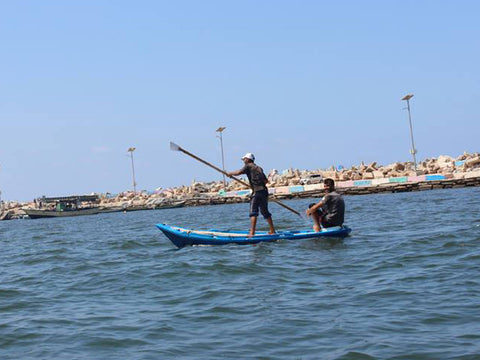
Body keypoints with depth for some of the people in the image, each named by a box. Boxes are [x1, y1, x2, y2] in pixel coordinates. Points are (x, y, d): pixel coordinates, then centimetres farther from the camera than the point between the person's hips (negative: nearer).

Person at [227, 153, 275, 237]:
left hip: (256, 192, -7)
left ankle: (252, 233, -16)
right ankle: (272, 231, 22)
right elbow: (266, 181, 23)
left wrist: (230, 173, 3)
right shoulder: (259, 168, 23)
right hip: (264, 191, 7)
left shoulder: (248, 166, 1)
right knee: (265, 212, 17)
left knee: (253, 213, -9)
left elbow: (239, 172, -13)